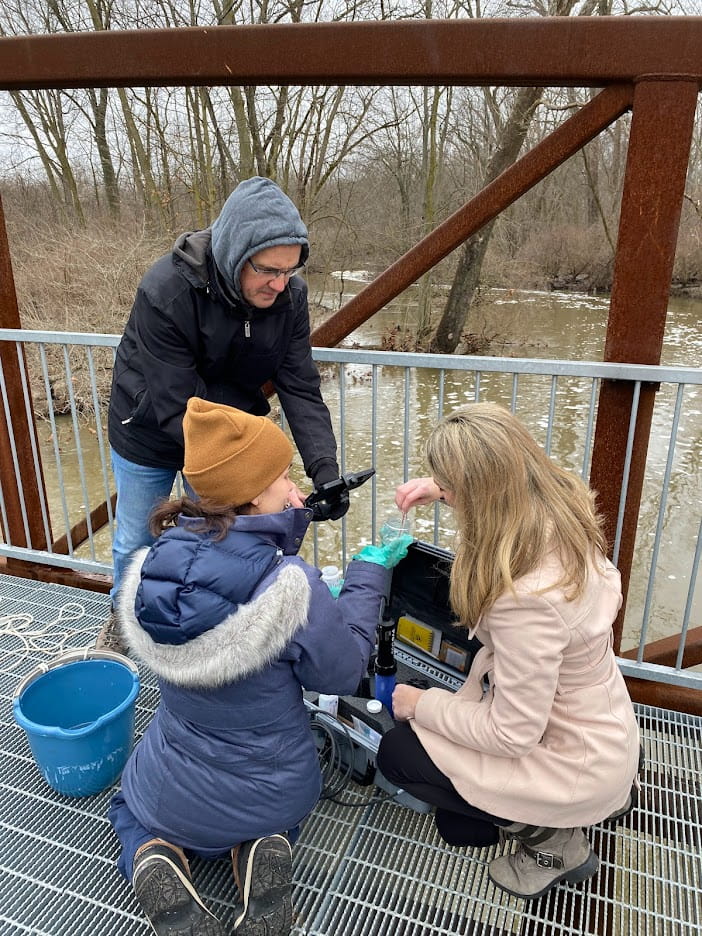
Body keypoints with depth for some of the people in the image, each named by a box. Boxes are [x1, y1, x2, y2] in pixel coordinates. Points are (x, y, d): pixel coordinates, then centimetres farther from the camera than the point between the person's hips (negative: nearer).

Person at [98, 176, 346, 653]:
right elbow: (179, 411, -35)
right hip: (150, 436, -2)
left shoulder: (290, 295, -21)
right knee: (136, 542, 17)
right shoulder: (167, 291, -35)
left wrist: (325, 469, -33)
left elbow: (301, 390, -19)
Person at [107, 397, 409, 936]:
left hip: (171, 795, 1)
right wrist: (368, 576, -7)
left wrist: (287, 528, 0)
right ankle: (259, 852, 5)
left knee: (130, 802, 39)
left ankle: (157, 860, 5)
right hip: (272, 796, -1)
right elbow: (343, 673, -15)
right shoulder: (291, 583, -32)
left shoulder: (151, 567, -18)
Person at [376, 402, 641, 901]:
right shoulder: (564, 507, -17)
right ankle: (604, 794, 24)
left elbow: (512, 735, -27)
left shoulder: (525, 597, -41)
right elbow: (503, 491, 10)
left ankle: (550, 837, 9)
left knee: (396, 752, 5)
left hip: (574, 762, -8)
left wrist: (421, 704, -13)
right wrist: (445, 489, -5)